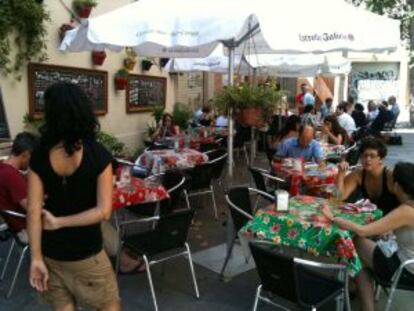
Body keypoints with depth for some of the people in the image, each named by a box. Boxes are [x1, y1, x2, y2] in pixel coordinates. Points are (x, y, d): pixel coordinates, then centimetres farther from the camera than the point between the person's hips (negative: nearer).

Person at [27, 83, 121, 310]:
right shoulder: (99, 155, -17)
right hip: (85, 252, -3)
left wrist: (36, 258, -4)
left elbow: (33, 211, -10)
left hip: (49, 251, 3)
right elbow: (103, 212, -20)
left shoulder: (39, 156, -10)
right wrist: (59, 222, -11)